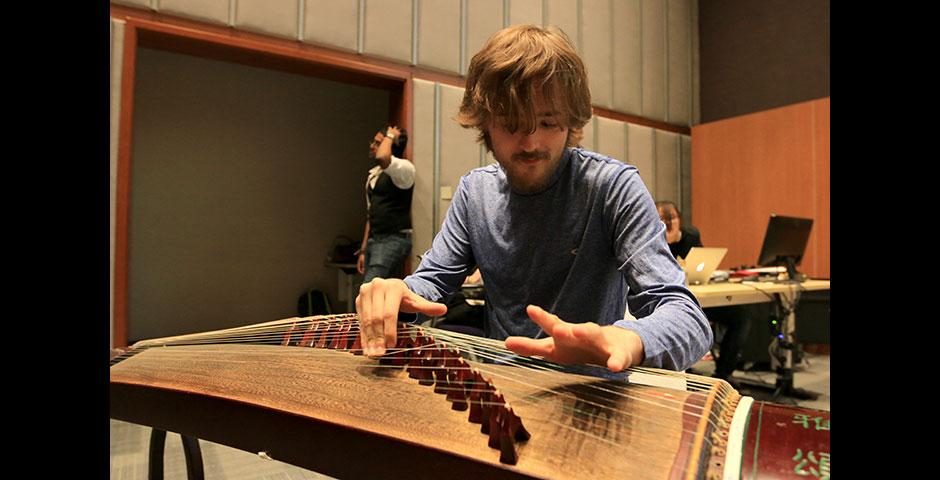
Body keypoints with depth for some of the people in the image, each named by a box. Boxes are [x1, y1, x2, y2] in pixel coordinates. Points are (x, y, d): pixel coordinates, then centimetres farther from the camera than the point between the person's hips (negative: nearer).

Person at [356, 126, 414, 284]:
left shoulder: (405, 169, -8)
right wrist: (363, 250, 17)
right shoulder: (373, 175, 18)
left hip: (394, 240, -8)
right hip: (374, 240, 9)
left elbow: (382, 158, -32)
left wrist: (390, 136, -12)